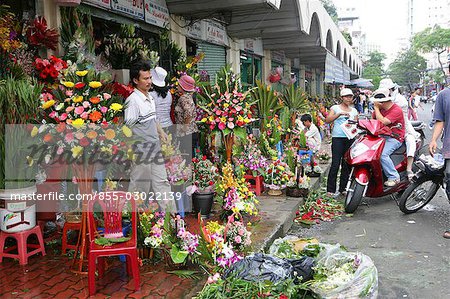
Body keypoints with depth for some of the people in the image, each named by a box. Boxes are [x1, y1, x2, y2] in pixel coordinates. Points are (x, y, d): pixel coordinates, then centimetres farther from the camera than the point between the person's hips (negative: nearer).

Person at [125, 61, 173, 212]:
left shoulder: (150, 97, 10)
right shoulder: (133, 100, -17)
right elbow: (128, 128, -19)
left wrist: (161, 133, 17)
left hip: (155, 149, 8)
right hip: (142, 152, -8)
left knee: (161, 181, 12)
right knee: (140, 185, 4)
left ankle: (169, 210, 21)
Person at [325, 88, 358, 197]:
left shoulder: (354, 110, 20)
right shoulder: (335, 108, 7)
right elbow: (327, 120, -7)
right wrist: (340, 114, -16)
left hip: (350, 138, 5)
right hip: (338, 138, -4)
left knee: (347, 164, 6)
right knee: (335, 164, -9)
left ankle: (343, 188, 16)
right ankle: (331, 189, -4)